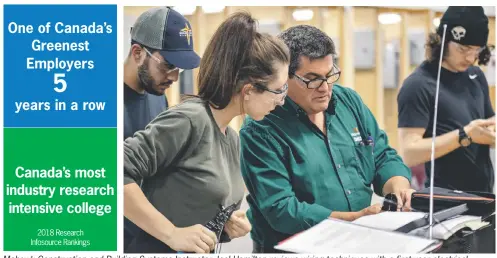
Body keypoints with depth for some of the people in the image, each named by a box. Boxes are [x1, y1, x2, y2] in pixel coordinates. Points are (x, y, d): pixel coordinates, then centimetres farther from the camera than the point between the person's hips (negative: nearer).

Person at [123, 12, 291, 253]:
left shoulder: (232, 139, 7)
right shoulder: (189, 120, -19)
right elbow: (118, 172, -25)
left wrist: (231, 223, -1)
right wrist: (171, 233, -24)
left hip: (203, 251, 8)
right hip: (161, 250, -8)